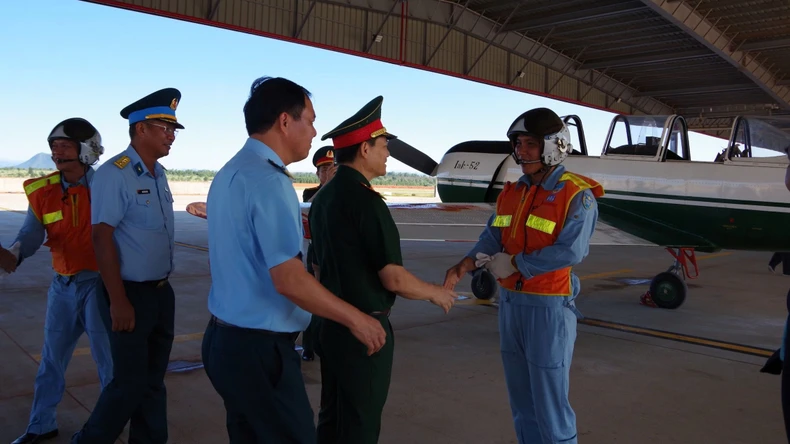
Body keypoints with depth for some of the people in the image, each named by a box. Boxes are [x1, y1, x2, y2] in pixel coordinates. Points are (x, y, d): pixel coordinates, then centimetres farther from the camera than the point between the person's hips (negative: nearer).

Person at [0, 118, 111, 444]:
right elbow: (32, 233, -8)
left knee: (107, 357, 7)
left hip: (98, 283, -4)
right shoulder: (43, 191, 1)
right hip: (62, 284, 5)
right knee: (52, 357, 16)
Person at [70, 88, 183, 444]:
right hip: (131, 293, -7)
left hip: (161, 292, 7)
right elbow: (102, 238, -18)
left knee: (153, 378, 15)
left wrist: (162, 288, 16)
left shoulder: (158, 174, 8)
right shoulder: (114, 173, -15)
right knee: (130, 382, 2)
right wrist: (118, 301, -19)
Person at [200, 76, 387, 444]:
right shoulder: (268, 181, -21)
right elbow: (289, 280, -26)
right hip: (258, 348, -9)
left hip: (226, 339, 9)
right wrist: (356, 319, -15)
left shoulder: (229, 173, 9)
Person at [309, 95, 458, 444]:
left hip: (331, 321, 9)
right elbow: (394, 279, -21)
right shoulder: (366, 200, -21)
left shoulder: (323, 197, 6)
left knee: (332, 415, 19)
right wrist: (435, 293, -4)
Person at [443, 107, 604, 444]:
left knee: (550, 405, 3)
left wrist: (515, 263, -17)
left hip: (549, 307, -7)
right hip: (510, 303, 7)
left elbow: (571, 251, -22)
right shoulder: (512, 193, 9)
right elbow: (492, 236, 4)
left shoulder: (577, 195, -12)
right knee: (522, 402, 19)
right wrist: (467, 263, -15)